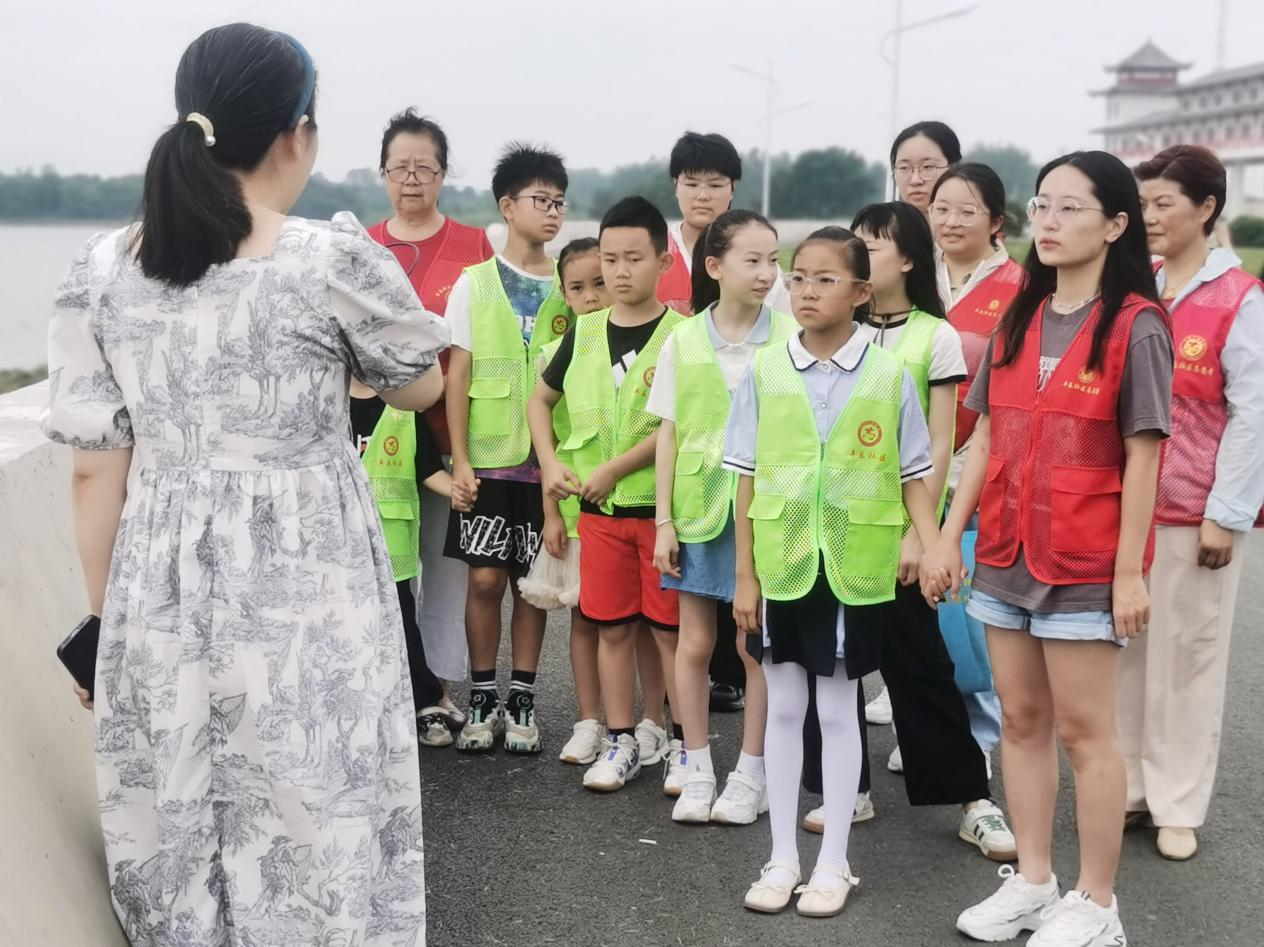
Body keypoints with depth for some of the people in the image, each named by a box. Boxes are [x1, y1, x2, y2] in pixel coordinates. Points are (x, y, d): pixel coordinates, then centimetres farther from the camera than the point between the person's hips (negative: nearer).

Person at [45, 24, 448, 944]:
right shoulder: (335, 257, -10)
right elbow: (421, 387, 6)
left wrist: (110, 616, 12)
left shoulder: (101, 269, 0)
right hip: (307, 596, -4)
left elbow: (96, 469, 2)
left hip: (162, 596, 4)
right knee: (313, 832, 10)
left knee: (181, 834, 16)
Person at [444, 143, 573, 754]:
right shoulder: (475, 283, 2)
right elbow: (458, 374, 0)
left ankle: (521, 701, 17)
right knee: (485, 578, 0)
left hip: (547, 460, 1)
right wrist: (459, 458, -6)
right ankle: (483, 700, 14)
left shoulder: (569, 289, 6)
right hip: (487, 457, -1)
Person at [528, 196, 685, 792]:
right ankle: (621, 744, 21)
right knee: (611, 627, 10)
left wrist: (612, 469, -16)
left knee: (672, 628, 3)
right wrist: (549, 462, 4)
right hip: (599, 510, 4)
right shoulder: (584, 333, 7)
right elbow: (541, 398, 19)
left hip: (664, 505, -4)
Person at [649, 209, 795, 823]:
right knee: (694, 643, 7)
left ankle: (750, 776, 17)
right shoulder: (683, 342, 2)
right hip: (698, 509, 2)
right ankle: (696, 770, 21)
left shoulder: (787, 340, -3)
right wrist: (663, 520, 1)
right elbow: (669, 434, 4)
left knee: (758, 646, 4)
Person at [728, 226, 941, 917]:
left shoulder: (888, 374, -4)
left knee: (837, 708, 7)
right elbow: (747, 481, 2)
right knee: (783, 707, 10)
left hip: (853, 569, -2)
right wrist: (744, 577, 0)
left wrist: (933, 547, -12)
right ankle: (783, 858, 23)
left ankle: (834, 862, 20)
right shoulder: (764, 371, 0)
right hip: (781, 566, 2)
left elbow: (914, 475, 2)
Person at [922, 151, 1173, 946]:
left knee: (1083, 729, 2)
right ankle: (1032, 882, 25)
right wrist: (949, 537, 6)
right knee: (1022, 719, 12)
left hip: (1086, 564, -6)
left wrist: (1130, 571, -13)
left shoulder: (1136, 326, -9)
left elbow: (1142, 456, -11)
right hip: (1006, 554, 6)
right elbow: (986, 438, 10)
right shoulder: (1019, 321, 9)